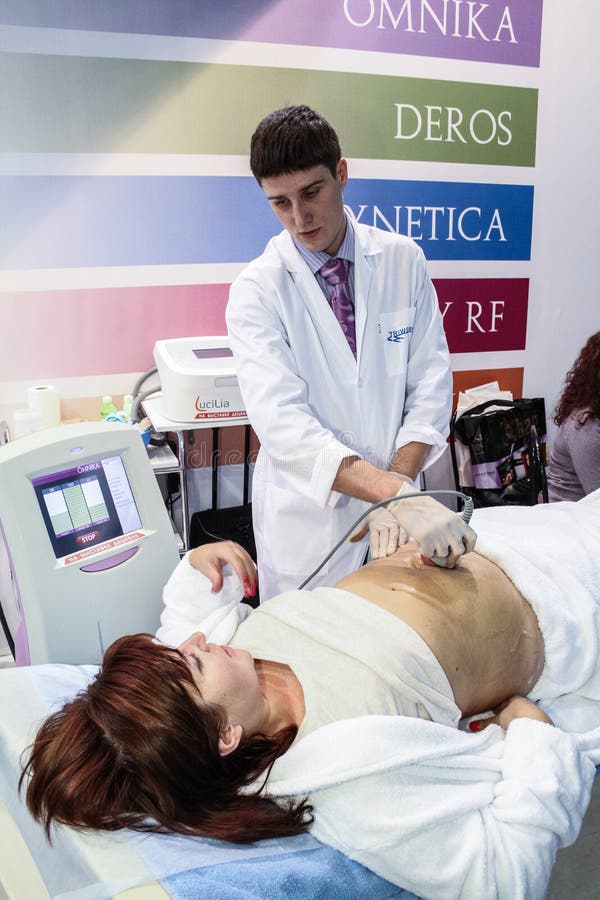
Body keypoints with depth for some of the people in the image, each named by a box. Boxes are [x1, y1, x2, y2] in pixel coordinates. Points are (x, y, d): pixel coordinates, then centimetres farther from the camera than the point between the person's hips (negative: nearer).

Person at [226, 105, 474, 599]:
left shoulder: (403, 260, -3)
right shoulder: (257, 289, -12)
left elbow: (431, 384, -3)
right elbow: (282, 422, -24)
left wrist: (401, 482, -19)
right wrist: (397, 491, -36)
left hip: (396, 512, 3)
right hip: (307, 514, -2)